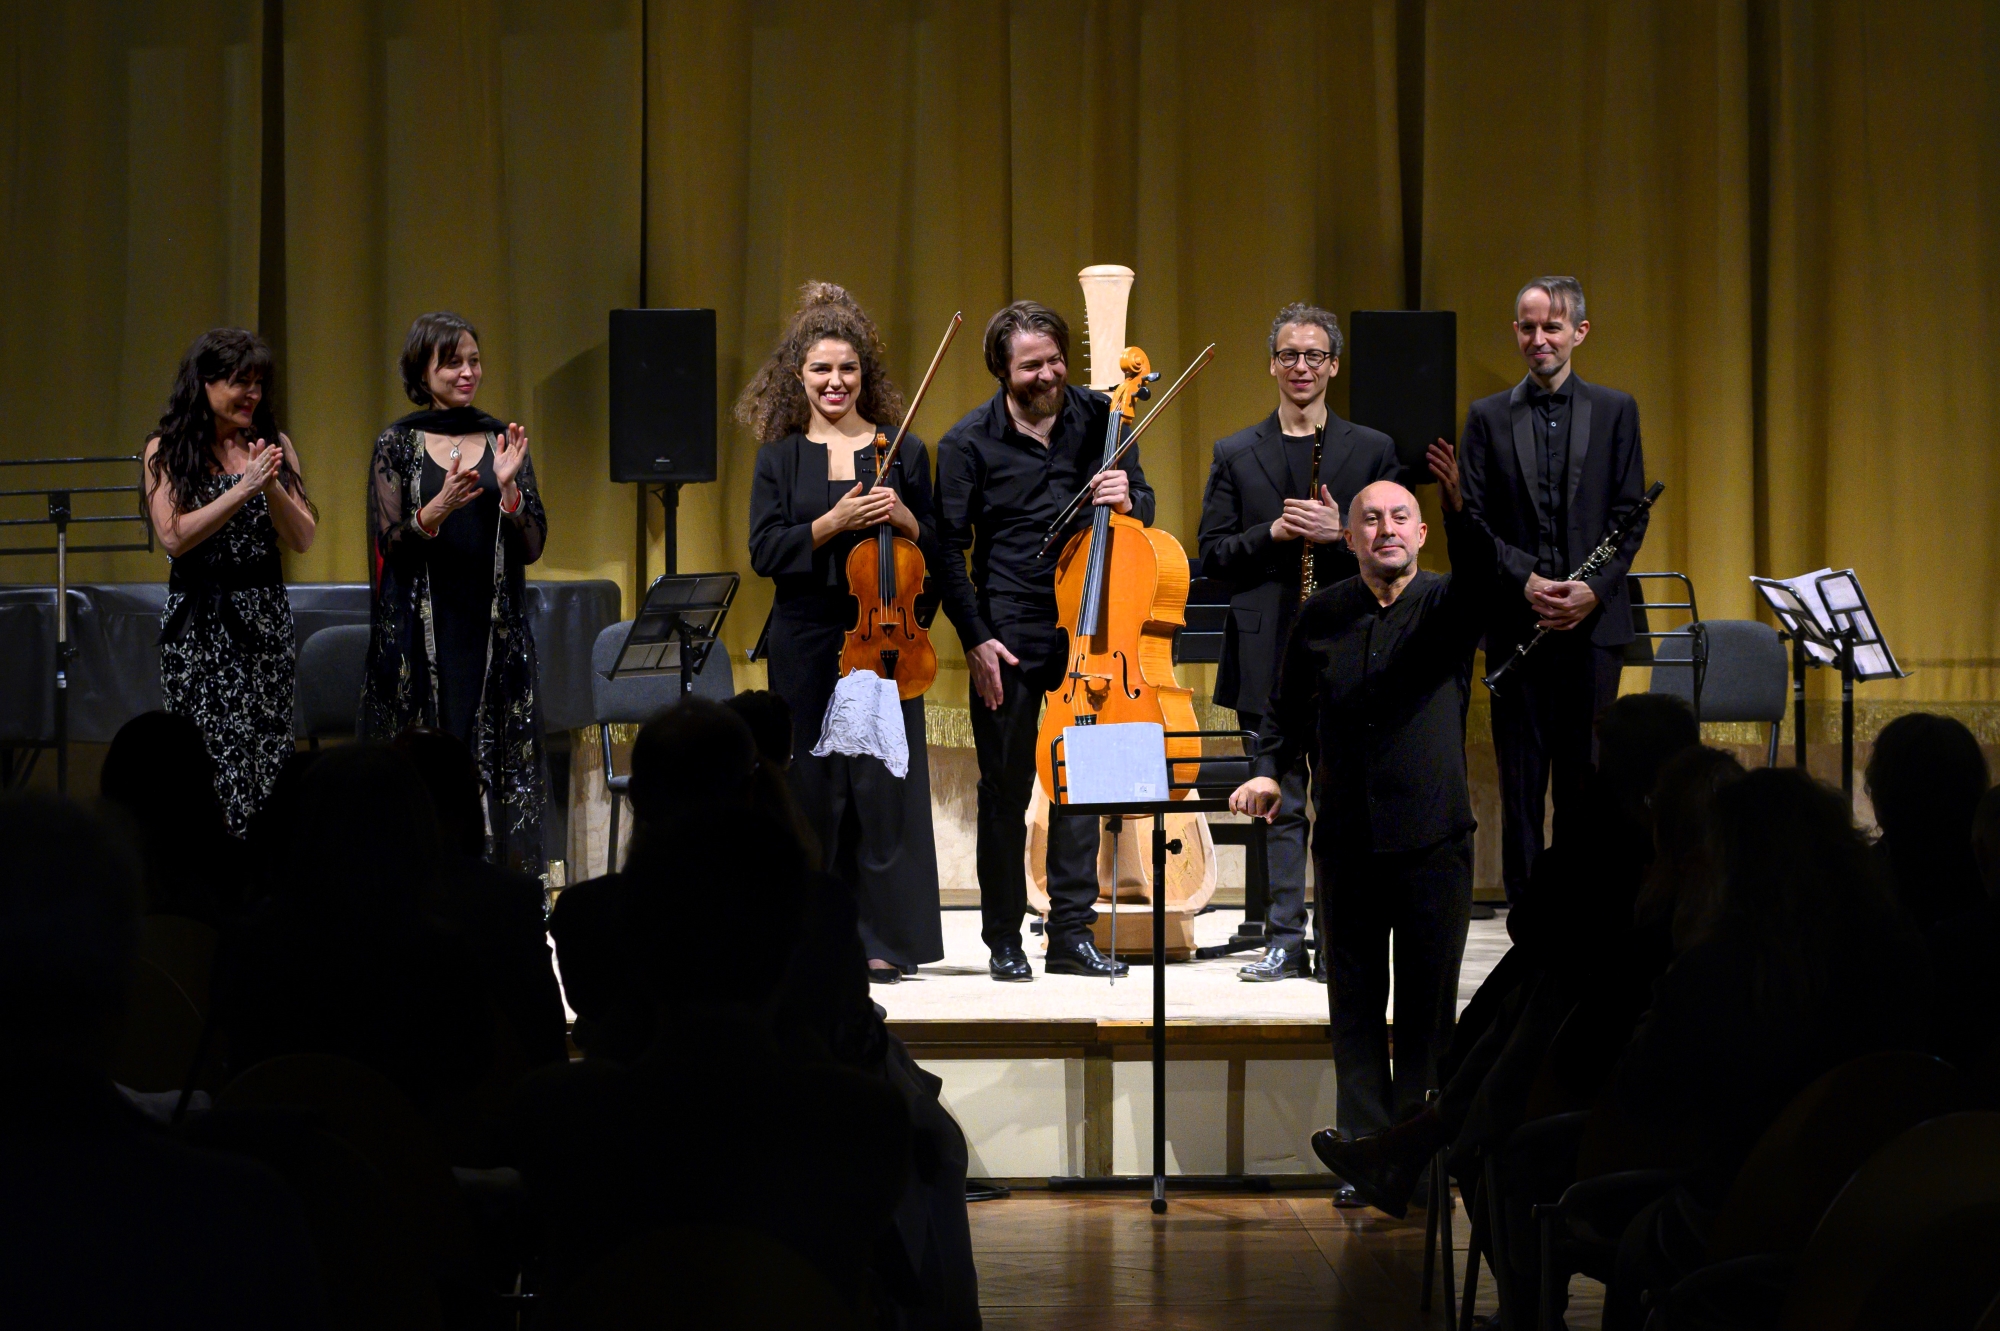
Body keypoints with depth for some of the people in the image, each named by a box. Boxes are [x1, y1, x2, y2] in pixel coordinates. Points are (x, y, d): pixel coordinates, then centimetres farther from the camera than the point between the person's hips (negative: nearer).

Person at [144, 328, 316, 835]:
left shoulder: (273, 445, 9)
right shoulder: (166, 450, 1)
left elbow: (302, 540, 4)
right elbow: (174, 537, -11)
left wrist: (273, 488, -14)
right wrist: (243, 490, -17)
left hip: (265, 617, 3)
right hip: (199, 622, -3)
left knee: (268, 749, -3)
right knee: (215, 755, -9)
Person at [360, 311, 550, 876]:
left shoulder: (502, 441, 8)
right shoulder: (398, 444, 3)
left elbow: (531, 548, 4)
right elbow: (390, 543, -5)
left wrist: (509, 488, -13)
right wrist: (440, 506, -22)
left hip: (494, 632, 2)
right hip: (420, 632, -2)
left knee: (499, 764, -2)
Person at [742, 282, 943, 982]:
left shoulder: (902, 452, 7)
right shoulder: (781, 457, 8)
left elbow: (934, 552, 8)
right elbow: (766, 552, -3)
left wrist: (902, 518, -12)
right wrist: (834, 522, -14)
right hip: (807, 639, 1)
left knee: (881, 779, -5)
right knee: (811, 780, 2)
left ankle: (884, 938, -2)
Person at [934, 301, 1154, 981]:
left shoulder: (1099, 418, 3)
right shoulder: (969, 441, -4)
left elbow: (1144, 506, 12)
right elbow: (949, 547, -2)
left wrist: (1126, 500, -13)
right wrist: (975, 638, -9)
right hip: (1009, 637, -2)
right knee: (1005, 790, 3)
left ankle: (1071, 934, 12)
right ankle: (1004, 940, 12)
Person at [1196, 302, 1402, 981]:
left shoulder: (1372, 450, 8)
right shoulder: (1236, 455, 10)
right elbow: (1213, 556, 5)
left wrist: (1340, 534, -14)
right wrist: (1274, 532, -11)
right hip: (1269, 653, 1)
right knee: (1282, 804, 4)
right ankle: (1284, 941, 8)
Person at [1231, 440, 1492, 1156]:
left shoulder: (1445, 602, 0)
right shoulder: (1321, 614, 8)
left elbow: (1481, 581, -24)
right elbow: (1289, 712, 17)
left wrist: (1460, 511, -41)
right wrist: (1269, 770, -1)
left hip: (1432, 835, -2)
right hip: (1346, 838, 2)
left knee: (1428, 993, 1)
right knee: (1354, 991, 4)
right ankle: (1363, 1132, 8)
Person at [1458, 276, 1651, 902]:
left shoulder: (1615, 411, 7)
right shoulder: (1488, 417, 7)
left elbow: (1631, 516, 3)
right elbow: (1470, 519, 2)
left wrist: (1596, 588, -11)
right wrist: (1524, 580, -12)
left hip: (1594, 619, 0)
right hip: (1515, 624, 0)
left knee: (1586, 775, 3)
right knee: (1521, 775, 2)